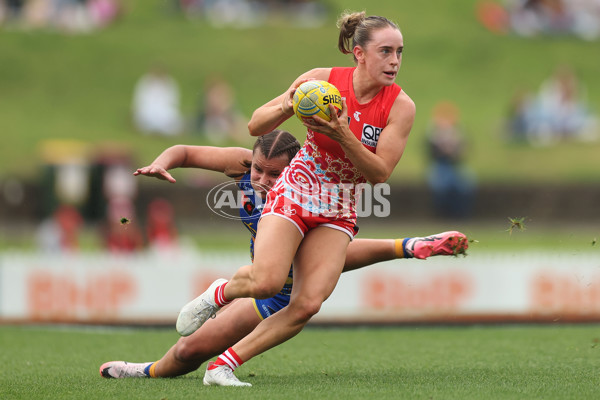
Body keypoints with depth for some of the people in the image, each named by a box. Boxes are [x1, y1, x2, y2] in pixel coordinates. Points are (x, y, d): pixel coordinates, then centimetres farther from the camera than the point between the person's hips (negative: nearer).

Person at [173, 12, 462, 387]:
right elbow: (256, 126, -5)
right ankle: (219, 293, 10)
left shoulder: (401, 106, -10)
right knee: (266, 282, -25)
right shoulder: (321, 80, -12)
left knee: (308, 304, -16)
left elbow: (379, 173, -14)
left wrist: (343, 136, -29)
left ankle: (225, 364, -5)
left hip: (340, 213, 2)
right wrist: (287, 107, -27)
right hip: (294, 194, -2)